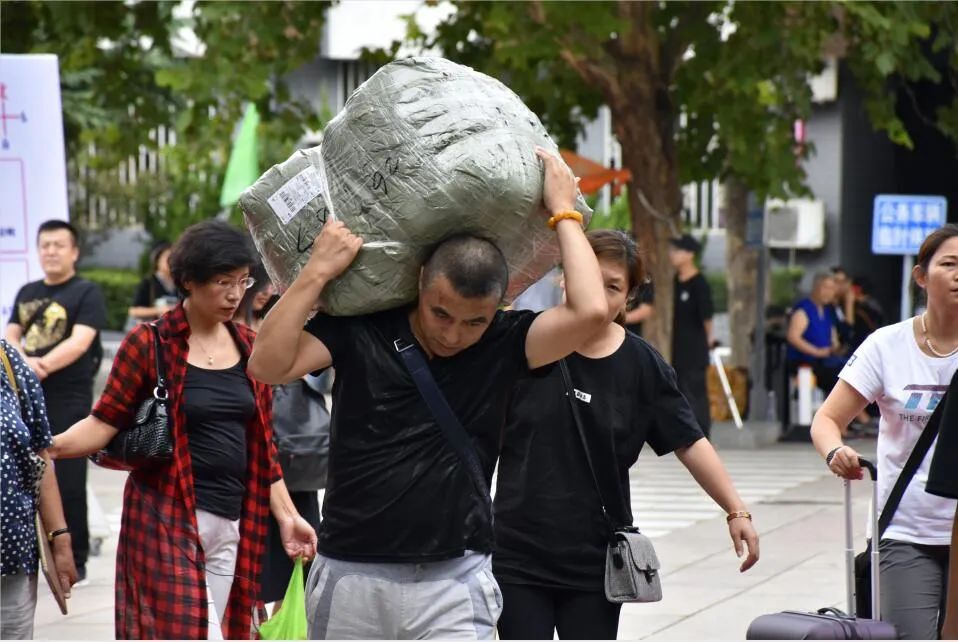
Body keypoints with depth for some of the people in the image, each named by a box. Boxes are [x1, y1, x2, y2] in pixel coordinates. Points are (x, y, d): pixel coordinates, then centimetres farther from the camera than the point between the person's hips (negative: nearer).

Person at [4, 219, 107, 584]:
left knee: (68, 482, -4)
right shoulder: (27, 293, 14)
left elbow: (80, 342, -16)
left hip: (68, 401, -6)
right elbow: (10, 337, 8)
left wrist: (41, 366, -28)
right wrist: (25, 363, -14)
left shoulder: (87, 293, -5)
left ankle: (75, 561, 4)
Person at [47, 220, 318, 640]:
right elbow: (105, 423, -9)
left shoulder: (248, 348, 9)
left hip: (231, 521, 6)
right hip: (168, 517, -5)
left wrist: (287, 515, 9)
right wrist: (45, 445, -25)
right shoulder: (149, 344, -6)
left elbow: (262, 444, 13)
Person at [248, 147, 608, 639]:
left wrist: (563, 212, -8)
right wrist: (317, 272, -15)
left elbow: (588, 311, -17)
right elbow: (268, 365, -12)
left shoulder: (503, 344, -2)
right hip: (351, 577, 1)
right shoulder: (359, 330, -2)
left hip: (453, 582, -1)